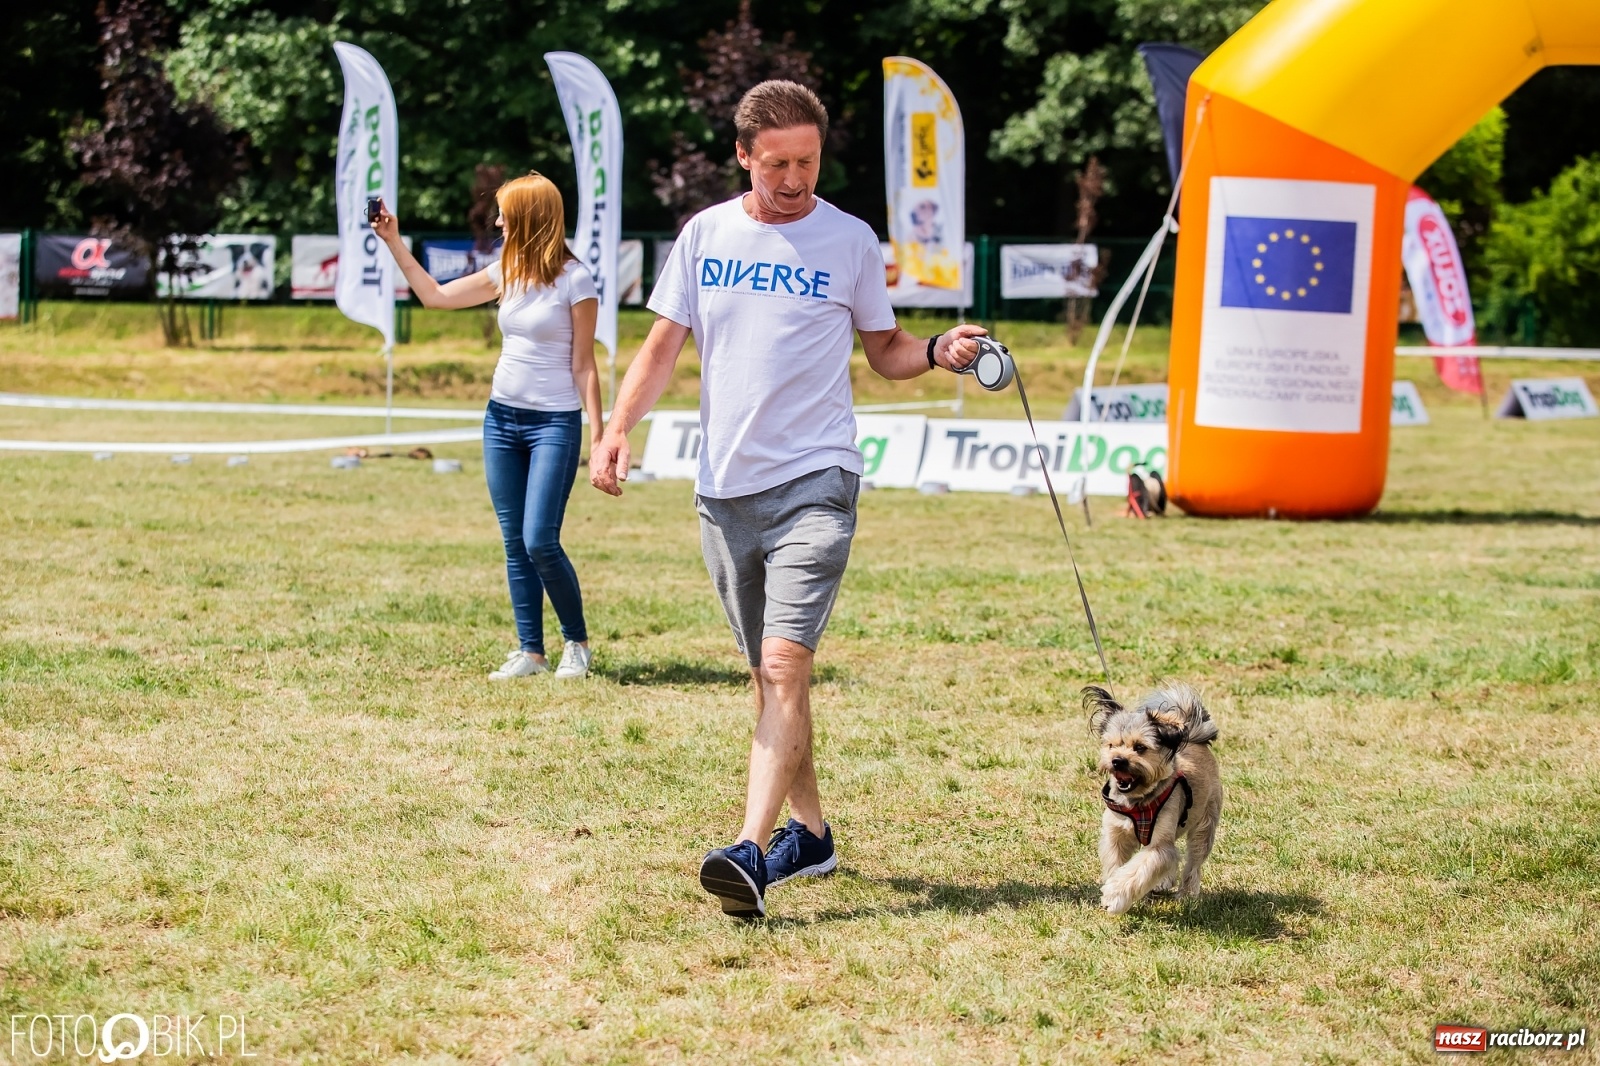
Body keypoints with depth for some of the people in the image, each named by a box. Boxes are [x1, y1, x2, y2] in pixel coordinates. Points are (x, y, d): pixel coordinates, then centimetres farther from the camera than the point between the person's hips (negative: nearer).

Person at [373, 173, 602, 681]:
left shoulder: (574, 279, -9)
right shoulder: (506, 273, 8)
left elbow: (583, 365, -8)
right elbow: (435, 295, 18)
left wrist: (598, 436, -11)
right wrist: (394, 243, 13)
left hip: (554, 423, -7)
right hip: (502, 419, 7)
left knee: (540, 541, -12)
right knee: (515, 544, 6)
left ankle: (576, 642, 6)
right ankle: (530, 652, 11)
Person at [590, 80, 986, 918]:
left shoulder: (850, 241, 3)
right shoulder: (705, 234, 9)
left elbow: (884, 351, 13)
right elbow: (664, 345, 13)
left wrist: (939, 352, -9)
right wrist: (618, 427, -2)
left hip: (814, 480, -4)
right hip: (723, 488, 4)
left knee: (785, 663, -18)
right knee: (766, 676, 10)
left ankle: (751, 851, -26)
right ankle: (808, 832, 25)